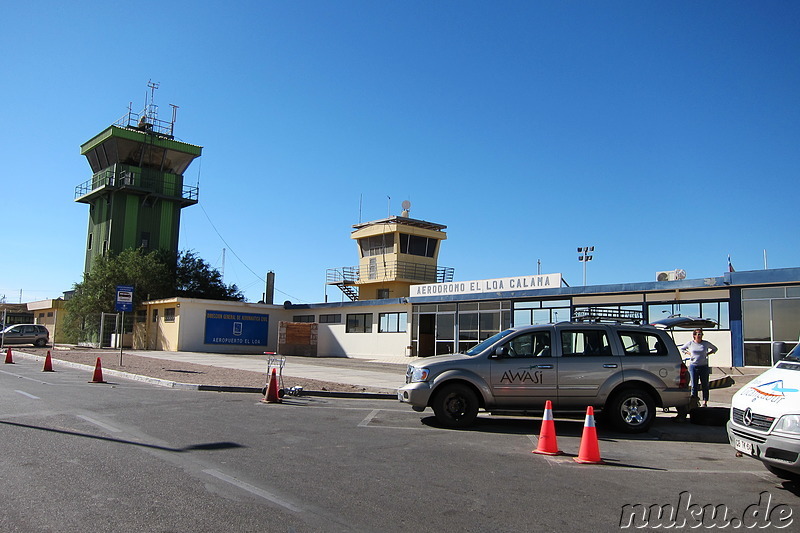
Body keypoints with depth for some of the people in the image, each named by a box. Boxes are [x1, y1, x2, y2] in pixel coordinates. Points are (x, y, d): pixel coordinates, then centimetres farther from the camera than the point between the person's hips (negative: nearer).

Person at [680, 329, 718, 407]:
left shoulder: (706, 343, 2)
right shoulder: (690, 343, 3)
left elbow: (715, 348, 17)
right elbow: (682, 349, 18)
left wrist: (708, 353, 2)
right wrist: (688, 353, 3)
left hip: (704, 366, 0)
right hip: (693, 366, 0)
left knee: (704, 385, 3)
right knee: (694, 385, 1)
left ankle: (705, 402, 11)